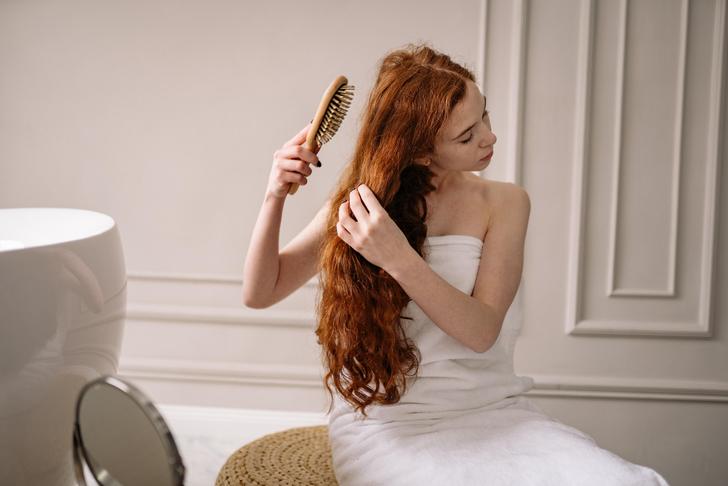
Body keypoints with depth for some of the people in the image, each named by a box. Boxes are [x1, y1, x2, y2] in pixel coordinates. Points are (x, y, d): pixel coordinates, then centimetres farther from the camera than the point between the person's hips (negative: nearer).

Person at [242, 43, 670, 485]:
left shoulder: (503, 203, 0)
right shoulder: (361, 204, 1)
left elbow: (481, 331, -10)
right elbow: (260, 293, 3)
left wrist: (400, 259, -25)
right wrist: (275, 197, -13)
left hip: (492, 411, 2)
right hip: (385, 424, -1)